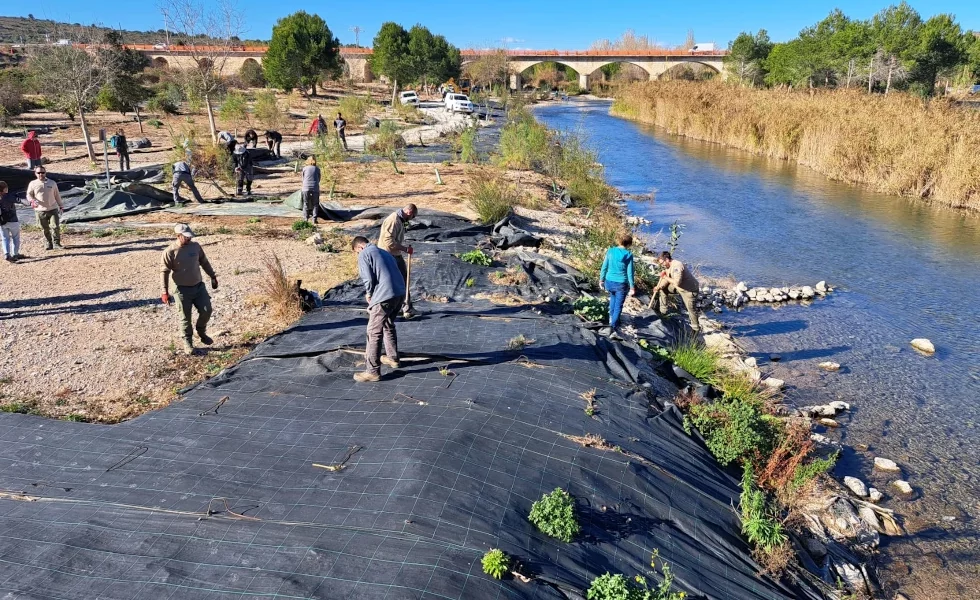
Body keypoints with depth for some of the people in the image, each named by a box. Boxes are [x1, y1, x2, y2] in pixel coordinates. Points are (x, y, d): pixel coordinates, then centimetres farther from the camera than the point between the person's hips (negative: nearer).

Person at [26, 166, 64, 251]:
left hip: (53, 209, 0)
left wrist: (61, 206, 14)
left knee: (56, 226, -6)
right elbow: (29, 194, 5)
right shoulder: (33, 184, 1)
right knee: (45, 229, 7)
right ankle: (49, 243, 19)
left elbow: (57, 195, 13)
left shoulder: (52, 183, 5)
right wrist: (32, 200, -16)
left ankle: (56, 243, 4)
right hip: (40, 211, 0)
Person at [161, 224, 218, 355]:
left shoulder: (195, 246, 0)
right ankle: (188, 343, 20)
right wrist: (165, 292, -14)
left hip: (199, 286, 4)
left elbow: (204, 262, 14)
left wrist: (213, 277, 16)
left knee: (206, 310, 3)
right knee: (185, 317, 4)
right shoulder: (170, 252, -14)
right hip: (183, 289, -4)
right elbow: (165, 272, -12)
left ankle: (201, 331, 31)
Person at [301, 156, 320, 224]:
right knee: (315, 205, 9)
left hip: (306, 188, 0)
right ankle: (314, 219, 2)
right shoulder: (317, 169, 8)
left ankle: (305, 219, 6)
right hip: (315, 189, 0)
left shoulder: (305, 168, 8)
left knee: (306, 204, 9)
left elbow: (303, 179, 17)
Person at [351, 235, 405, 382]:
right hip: (400, 293, 8)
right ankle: (393, 358, 40)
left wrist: (369, 294, 11)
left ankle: (372, 371, 1)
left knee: (374, 333, -1)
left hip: (384, 297, -8)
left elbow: (368, 279, -9)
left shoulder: (364, 255, 3)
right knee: (389, 326, 29)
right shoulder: (384, 252, 27)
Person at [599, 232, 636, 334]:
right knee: (618, 305, 9)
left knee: (613, 298, 32)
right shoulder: (628, 255, -10)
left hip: (609, 282, 4)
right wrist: (632, 287, -1)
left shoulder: (610, 251, -3)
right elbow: (629, 273, -8)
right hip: (621, 284, -4)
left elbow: (604, 267, 0)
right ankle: (613, 326, 8)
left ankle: (611, 319, 35)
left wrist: (601, 280, 11)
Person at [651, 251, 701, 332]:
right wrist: (659, 286, -14)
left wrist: (666, 277, -25)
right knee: (662, 289, 10)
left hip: (689, 289, -9)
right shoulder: (668, 265, -2)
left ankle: (696, 328, 10)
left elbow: (677, 282, -38)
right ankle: (662, 310, 19)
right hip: (678, 287, 9)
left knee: (690, 308, -5)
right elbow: (667, 279, 2)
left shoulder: (677, 266, -31)